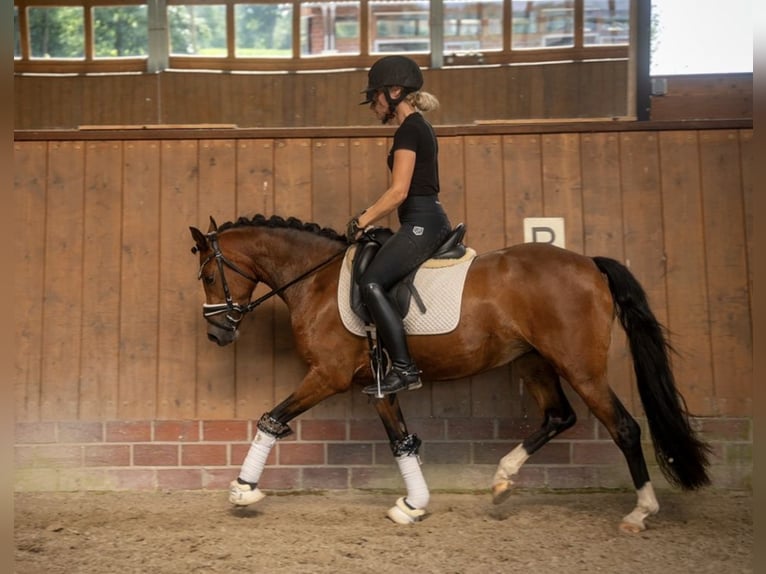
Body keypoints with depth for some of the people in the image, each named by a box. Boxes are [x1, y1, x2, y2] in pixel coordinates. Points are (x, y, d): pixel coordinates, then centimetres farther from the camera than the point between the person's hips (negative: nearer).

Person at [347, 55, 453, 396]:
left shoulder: (408, 129, -11)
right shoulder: (420, 128, 19)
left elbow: (399, 191, -19)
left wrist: (361, 221, -9)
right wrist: (369, 217, 14)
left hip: (421, 223, -11)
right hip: (432, 221, 11)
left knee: (370, 282, -18)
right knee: (382, 281, 17)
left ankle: (404, 369, -19)